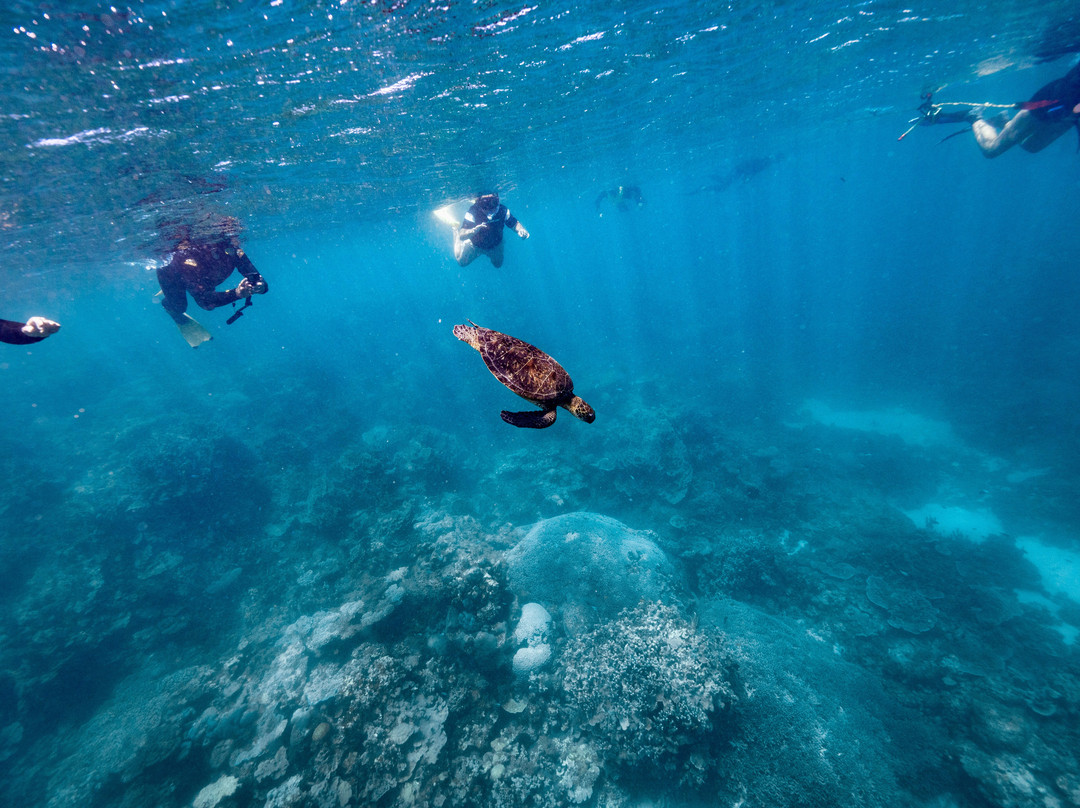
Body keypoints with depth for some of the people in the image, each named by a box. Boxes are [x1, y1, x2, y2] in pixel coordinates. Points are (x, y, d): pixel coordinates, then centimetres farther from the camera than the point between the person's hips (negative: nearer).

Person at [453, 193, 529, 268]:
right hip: (475, 244, -3)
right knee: (462, 262, 17)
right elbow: (461, 236, -44)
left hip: (495, 246, 3)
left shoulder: (502, 210, -31)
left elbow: (515, 224, -18)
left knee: (498, 265, 23)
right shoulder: (472, 212, -39)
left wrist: (521, 230, -42)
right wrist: (474, 230, -66)